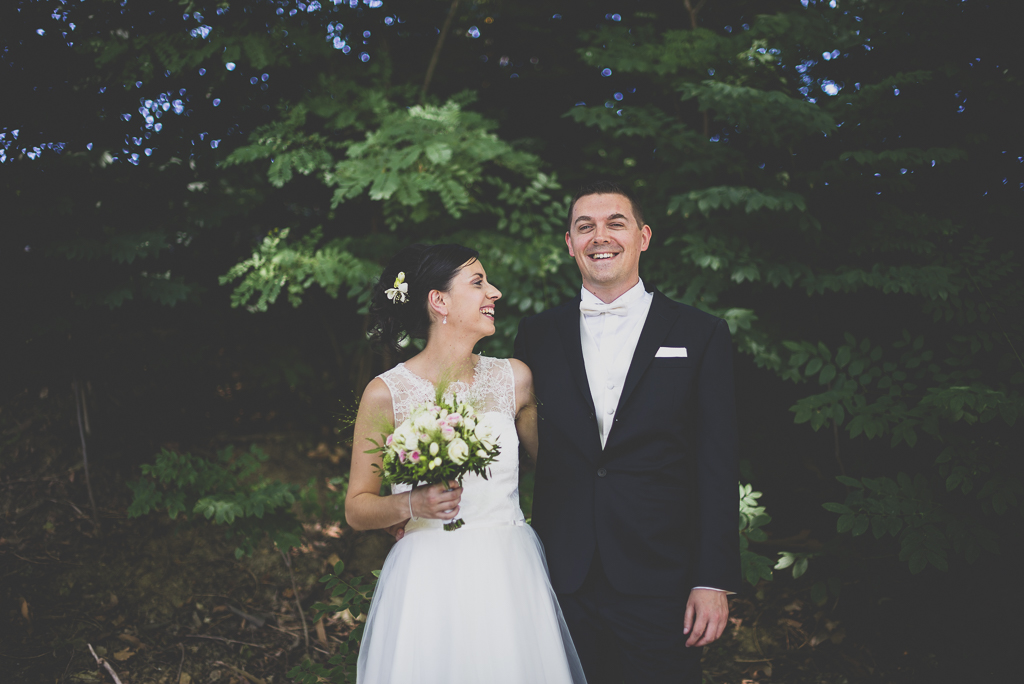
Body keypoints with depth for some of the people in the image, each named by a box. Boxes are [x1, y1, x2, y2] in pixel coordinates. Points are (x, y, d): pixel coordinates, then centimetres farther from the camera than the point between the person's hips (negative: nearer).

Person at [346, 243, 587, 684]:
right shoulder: (387, 393, -7)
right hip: (431, 584, -3)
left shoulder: (513, 378, 1)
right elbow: (357, 509, -1)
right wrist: (413, 504, -19)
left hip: (511, 578, 3)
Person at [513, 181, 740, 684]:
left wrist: (714, 582, -6)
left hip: (659, 584, -1)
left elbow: (718, 468, -2)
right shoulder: (537, 335, 7)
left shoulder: (700, 335, 1)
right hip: (562, 581, 2)